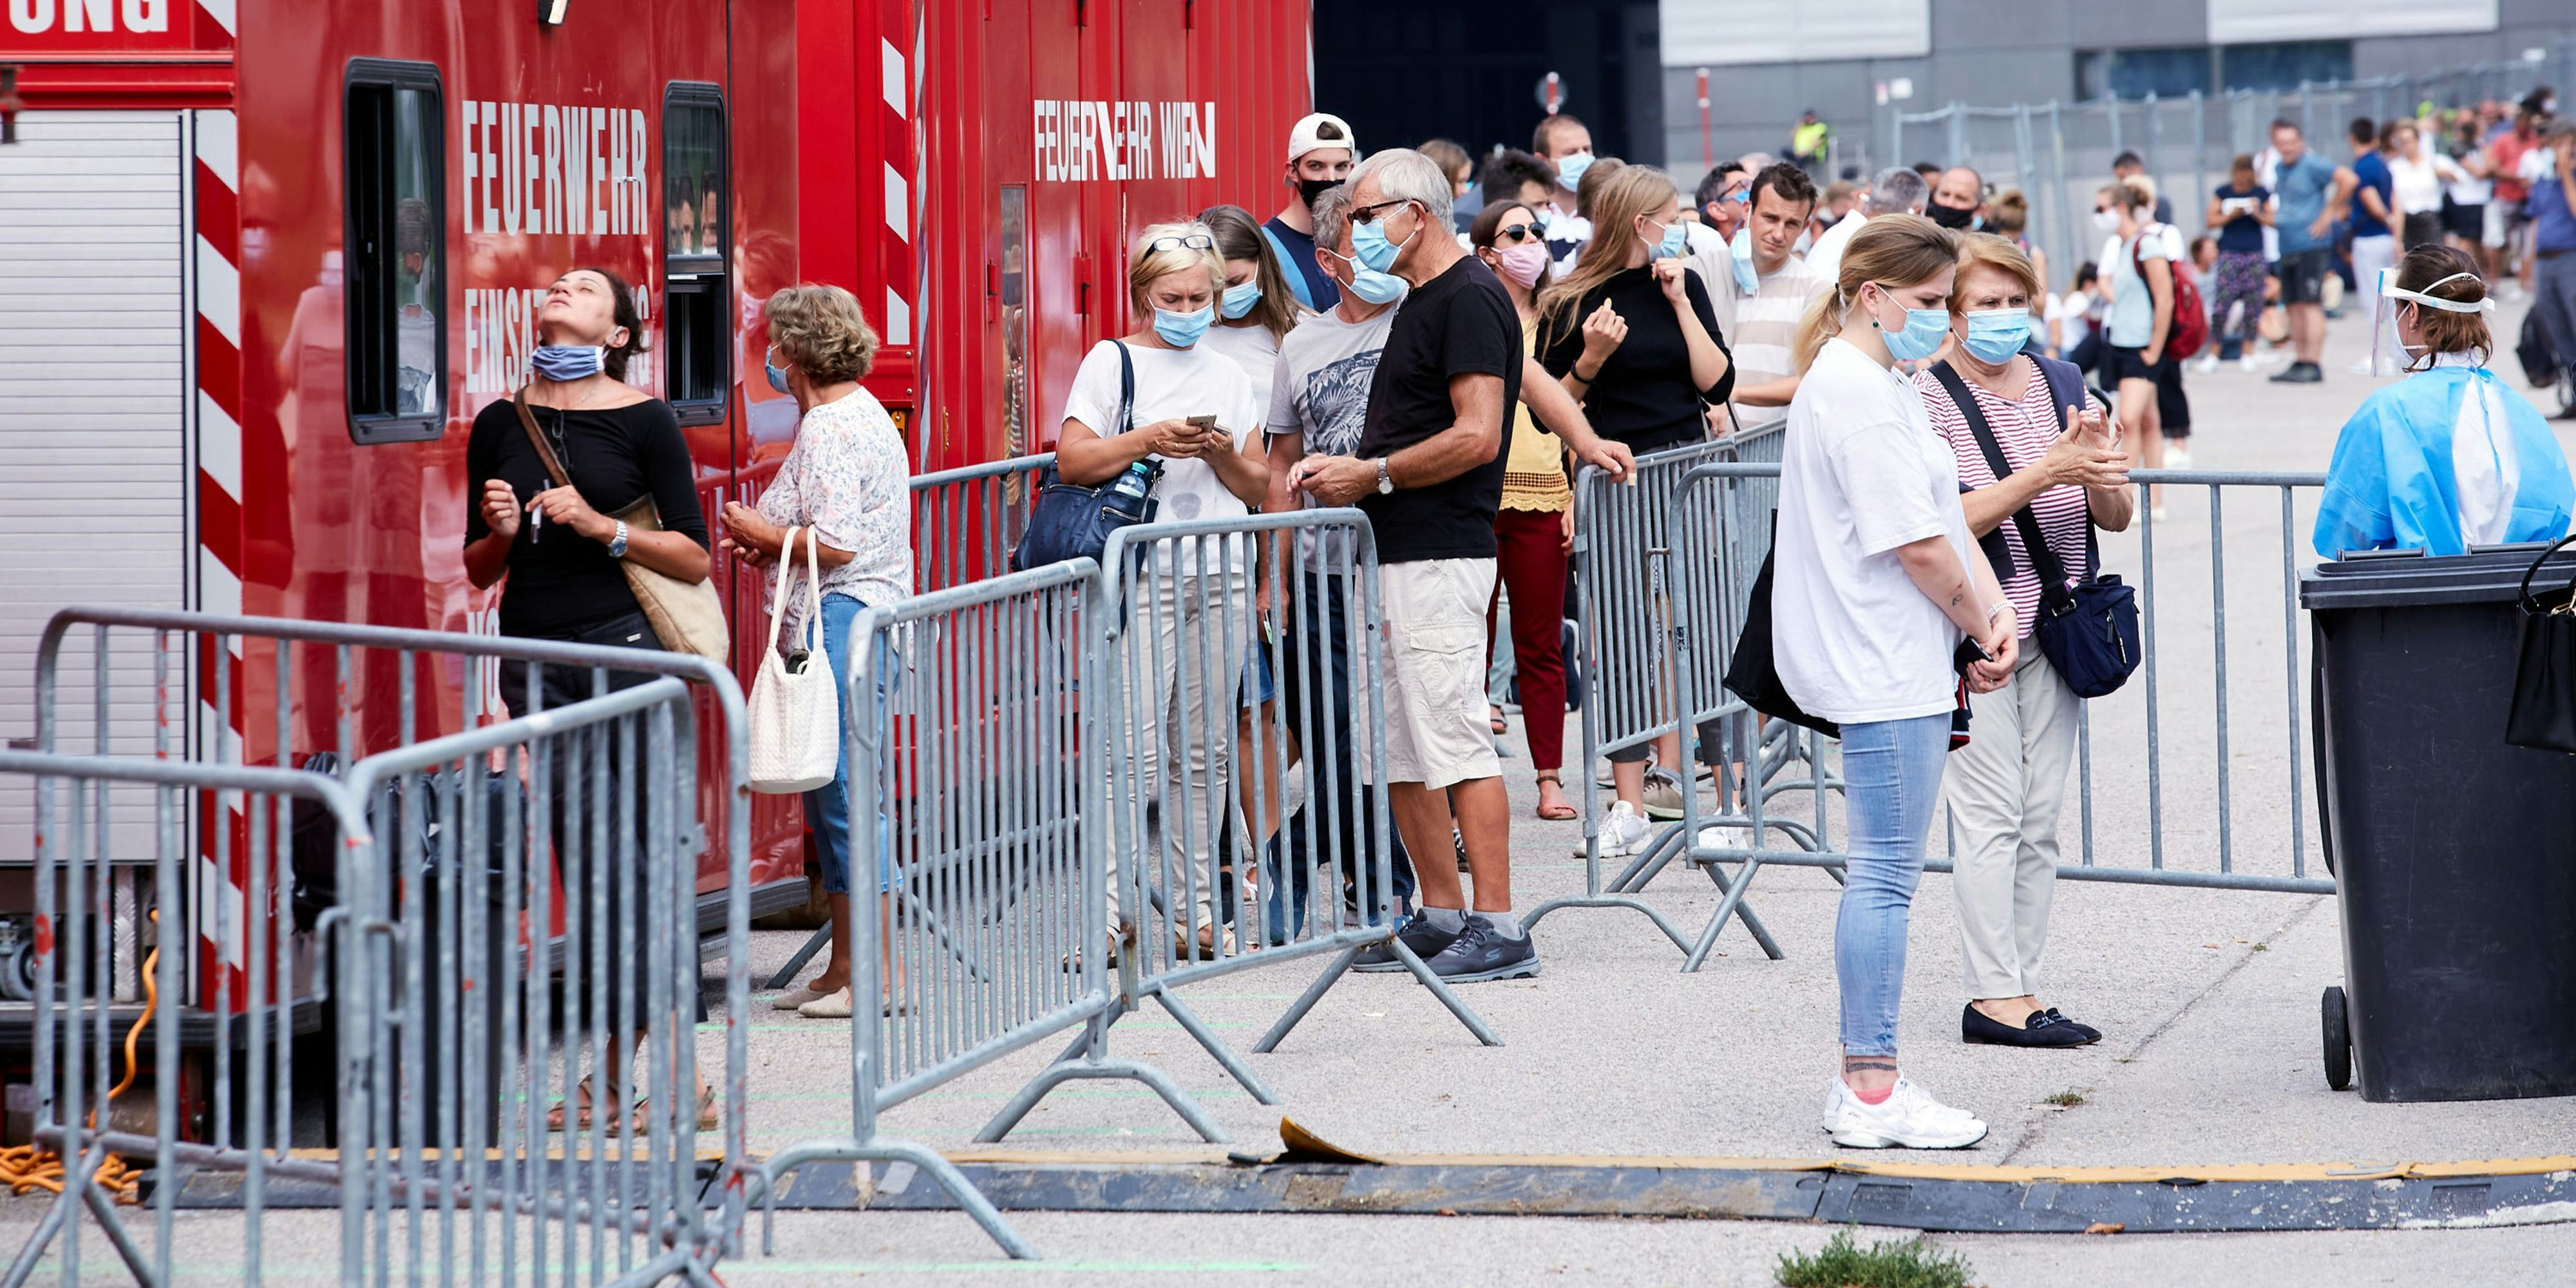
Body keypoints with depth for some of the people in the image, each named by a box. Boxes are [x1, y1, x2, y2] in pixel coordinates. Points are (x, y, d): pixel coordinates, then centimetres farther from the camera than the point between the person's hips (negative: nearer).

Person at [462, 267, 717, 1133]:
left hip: (625, 646, -4)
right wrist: (501, 534, -4)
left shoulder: (643, 420, 1)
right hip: (533, 650, 4)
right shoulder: (499, 426, 12)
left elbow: (694, 558, -1)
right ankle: (614, 1070, 8)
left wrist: (600, 526, -13)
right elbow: (479, 571, 17)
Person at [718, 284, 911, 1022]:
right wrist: (774, 548, 17)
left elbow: (837, 545, -22)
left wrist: (761, 533, -7)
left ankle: (879, 973, -6)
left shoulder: (830, 428, -14)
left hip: (839, 622, -11)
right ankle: (844, 969, 17)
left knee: (847, 793, -8)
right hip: (861, 620, 11)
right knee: (832, 797, 13)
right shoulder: (864, 414, 19)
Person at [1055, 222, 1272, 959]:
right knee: (1135, 751, -11)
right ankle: (1112, 910, -10)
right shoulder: (1113, 362, 4)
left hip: (1221, 579, 5)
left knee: (1205, 752, 5)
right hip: (1142, 577, -5)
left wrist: (1223, 455, -4)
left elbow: (1257, 489, 16)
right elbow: (1071, 461, -4)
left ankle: (1195, 911, 8)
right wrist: (1148, 440, -15)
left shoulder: (1227, 375, 17)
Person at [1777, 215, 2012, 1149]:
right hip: (1883, 667, -11)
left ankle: (1865, 1085, 17)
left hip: (1897, 665, 11)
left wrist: (1994, 617, 2)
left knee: (1883, 872, 12)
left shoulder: (1885, 387, 18)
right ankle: (1872, 1093, -4)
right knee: (1887, 873, -7)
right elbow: (1915, 543, -19)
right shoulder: (1856, 391, -16)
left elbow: (1949, 519, 16)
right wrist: (1983, 628, -6)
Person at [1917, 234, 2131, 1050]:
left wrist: (2101, 470, -13)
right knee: (1992, 814, -8)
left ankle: (2022, 987, 11)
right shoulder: (1925, 398, -8)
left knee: (2040, 821, 6)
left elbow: (2116, 518, 10)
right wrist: (2043, 474, -23)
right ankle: (1992, 994, -4)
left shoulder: (2061, 386, 10)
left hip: (2051, 628, 6)